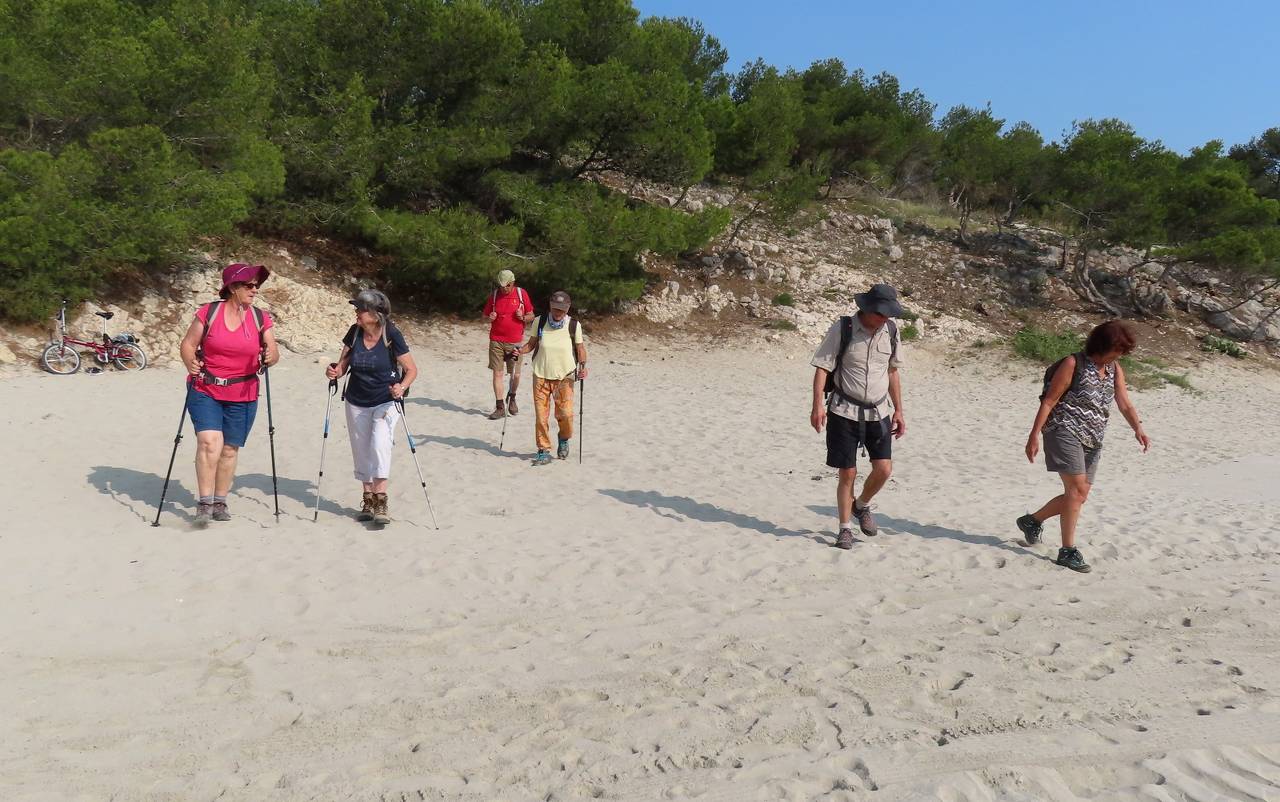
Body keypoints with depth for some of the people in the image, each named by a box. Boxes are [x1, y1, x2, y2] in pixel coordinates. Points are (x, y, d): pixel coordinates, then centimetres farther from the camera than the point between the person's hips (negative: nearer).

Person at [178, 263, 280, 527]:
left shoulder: (261, 318, 1)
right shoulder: (208, 312, -4)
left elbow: (273, 352, 0)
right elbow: (188, 344, 0)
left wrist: (271, 357, -23)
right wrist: (190, 364, -19)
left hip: (242, 396, 2)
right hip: (205, 391, -2)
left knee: (230, 449, 9)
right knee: (209, 441, -18)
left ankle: (220, 501, 24)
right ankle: (204, 503, -9)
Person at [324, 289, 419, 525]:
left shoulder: (392, 336, -16)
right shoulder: (354, 333, -5)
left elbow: (411, 369, -10)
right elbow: (343, 364, 5)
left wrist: (402, 387, -28)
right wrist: (335, 371, -17)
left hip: (386, 402, -5)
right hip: (356, 403, 5)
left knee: (380, 444, -22)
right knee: (361, 452, 10)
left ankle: (381, 502, -18)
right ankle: (368, 501, 23)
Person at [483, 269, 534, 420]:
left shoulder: (522, 294, 1)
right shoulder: (494, 295, 4)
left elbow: (531, 315, 8)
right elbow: (485, 316, 13)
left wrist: (523, 317, -13)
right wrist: (490, 318, -10)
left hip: (515, 342, -1)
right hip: (496, 341, 1)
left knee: (515, 375, 2)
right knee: (497, 373, -1)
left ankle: (512, 398, 32)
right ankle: (500, 408, 5)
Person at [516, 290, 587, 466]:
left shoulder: (574, 325, -1)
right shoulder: (540, 322, 2)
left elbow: (580, 348, 5)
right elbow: (532, 344, 11)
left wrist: (583, 365, -12)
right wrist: (520, 351, -8)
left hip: (564, 377, -1)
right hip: (541, 375, 1)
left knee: (565, 413, -10)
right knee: (540, 415, -3)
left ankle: (564, 439, 23)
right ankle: (544, 451, 10)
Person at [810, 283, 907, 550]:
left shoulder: (891, 331, 4)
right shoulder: (842, 329, -10)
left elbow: (892, 372, 15)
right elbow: (822, 367, -10)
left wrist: (898, 411, 14)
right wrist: (818, 404, -20)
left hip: (878, 411, 4)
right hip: (844, 411, -4)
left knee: (884, 468, -6)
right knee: (847, 472, 0)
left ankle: (862, 505, 25)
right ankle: (845, 528, 16)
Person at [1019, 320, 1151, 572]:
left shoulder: (1115, 370, 10)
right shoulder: (1074, 364, -9)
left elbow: (1125, 404, 1)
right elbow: (1049, 401, -10)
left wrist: (1138, 428, -18)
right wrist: (1034, 436, -15)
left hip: (1092, 441, 8)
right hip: (1065, 432, -8)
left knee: (1079, 496, 11)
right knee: (1077, 489, -16)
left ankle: (1032, 520, 31)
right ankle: (1067, 551, -10)